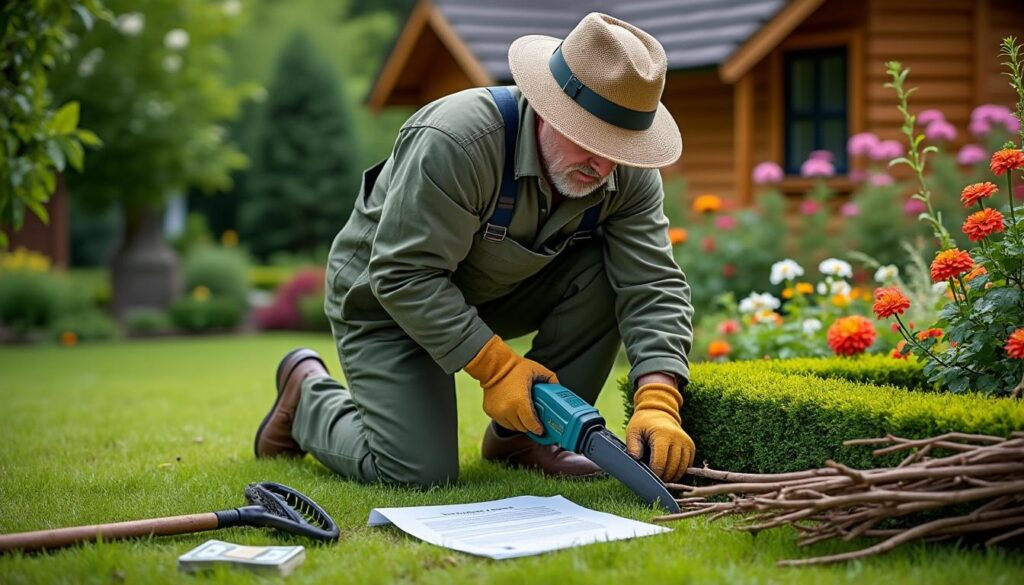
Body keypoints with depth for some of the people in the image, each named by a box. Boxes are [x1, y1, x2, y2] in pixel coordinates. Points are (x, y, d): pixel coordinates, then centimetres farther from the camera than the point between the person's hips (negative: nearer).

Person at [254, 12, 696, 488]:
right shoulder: (455, 141, -35)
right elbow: (405, 276, -32)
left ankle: (522, 435, -3)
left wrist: (657, 404, -34)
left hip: (500, 290, 6)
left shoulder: (627, 173, -17)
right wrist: (497, 366, -33)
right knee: (419, 473, -17)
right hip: (385, 298, -6)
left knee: (606, 272, -19)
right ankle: (308, 394, 12)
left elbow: (653, 287, -20)